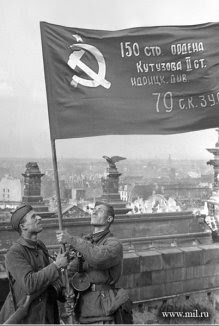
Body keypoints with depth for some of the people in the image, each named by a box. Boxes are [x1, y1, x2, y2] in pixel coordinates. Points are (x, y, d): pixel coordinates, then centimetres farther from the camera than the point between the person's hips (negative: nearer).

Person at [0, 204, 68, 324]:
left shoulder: (40, 246, 5)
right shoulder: (13, 254, -20)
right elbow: (30, 284, -33)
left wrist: (58, 289, -6)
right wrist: (57, 265, -26)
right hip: (24, 319, -7)